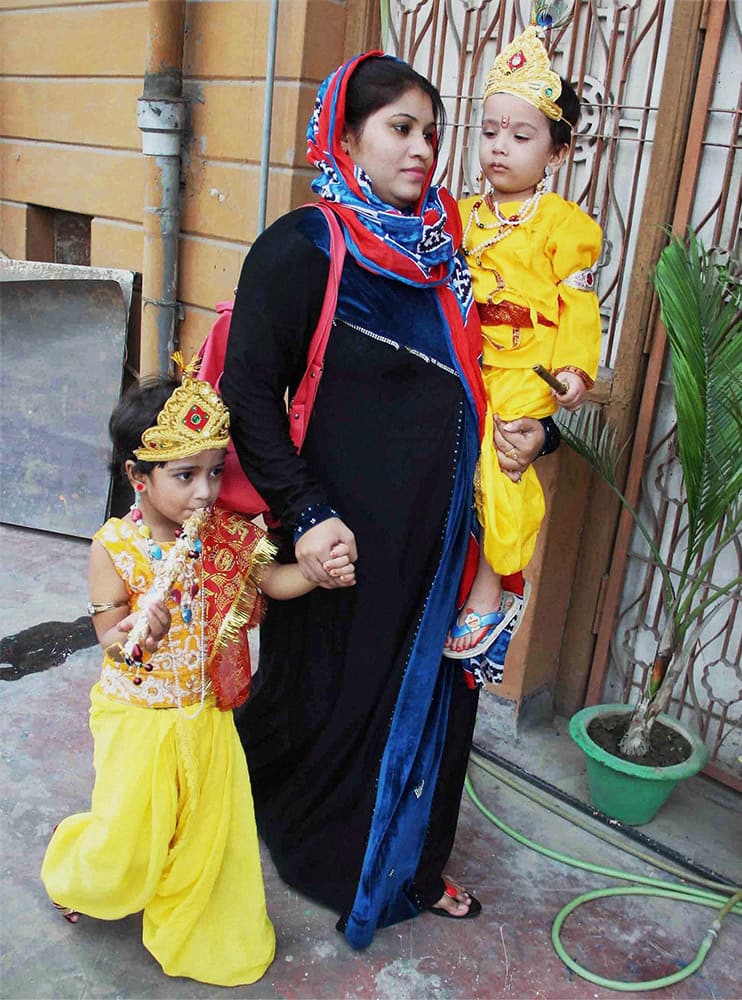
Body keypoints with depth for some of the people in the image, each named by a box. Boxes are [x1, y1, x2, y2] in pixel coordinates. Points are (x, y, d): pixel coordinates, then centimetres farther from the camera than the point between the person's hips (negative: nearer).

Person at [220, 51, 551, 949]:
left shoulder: (442, 249, 8)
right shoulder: (304, 249, -11)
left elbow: (476, 376, 19)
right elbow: (249, 391, -14)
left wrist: (530, 428, -1)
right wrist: (304, 514, -20)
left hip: (437, 535, 6)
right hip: (349, 535, -6)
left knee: (429, 690, 15)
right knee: (333, 691, 12)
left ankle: (407, 864, 38)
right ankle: (322, 858, 41)